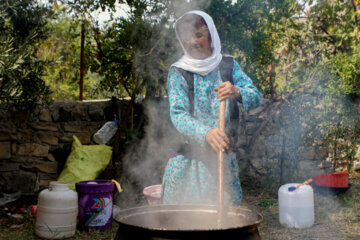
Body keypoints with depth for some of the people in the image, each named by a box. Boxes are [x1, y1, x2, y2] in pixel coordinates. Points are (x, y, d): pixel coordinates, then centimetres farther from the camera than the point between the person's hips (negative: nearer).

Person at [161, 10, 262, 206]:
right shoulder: (178, 72, -3)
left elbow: (256, 97, -2)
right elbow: (178, 115, -15)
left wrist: (236, 92, -25)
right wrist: (206, 133, -33)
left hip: (223, 155, 2)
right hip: (188, 158, -2)